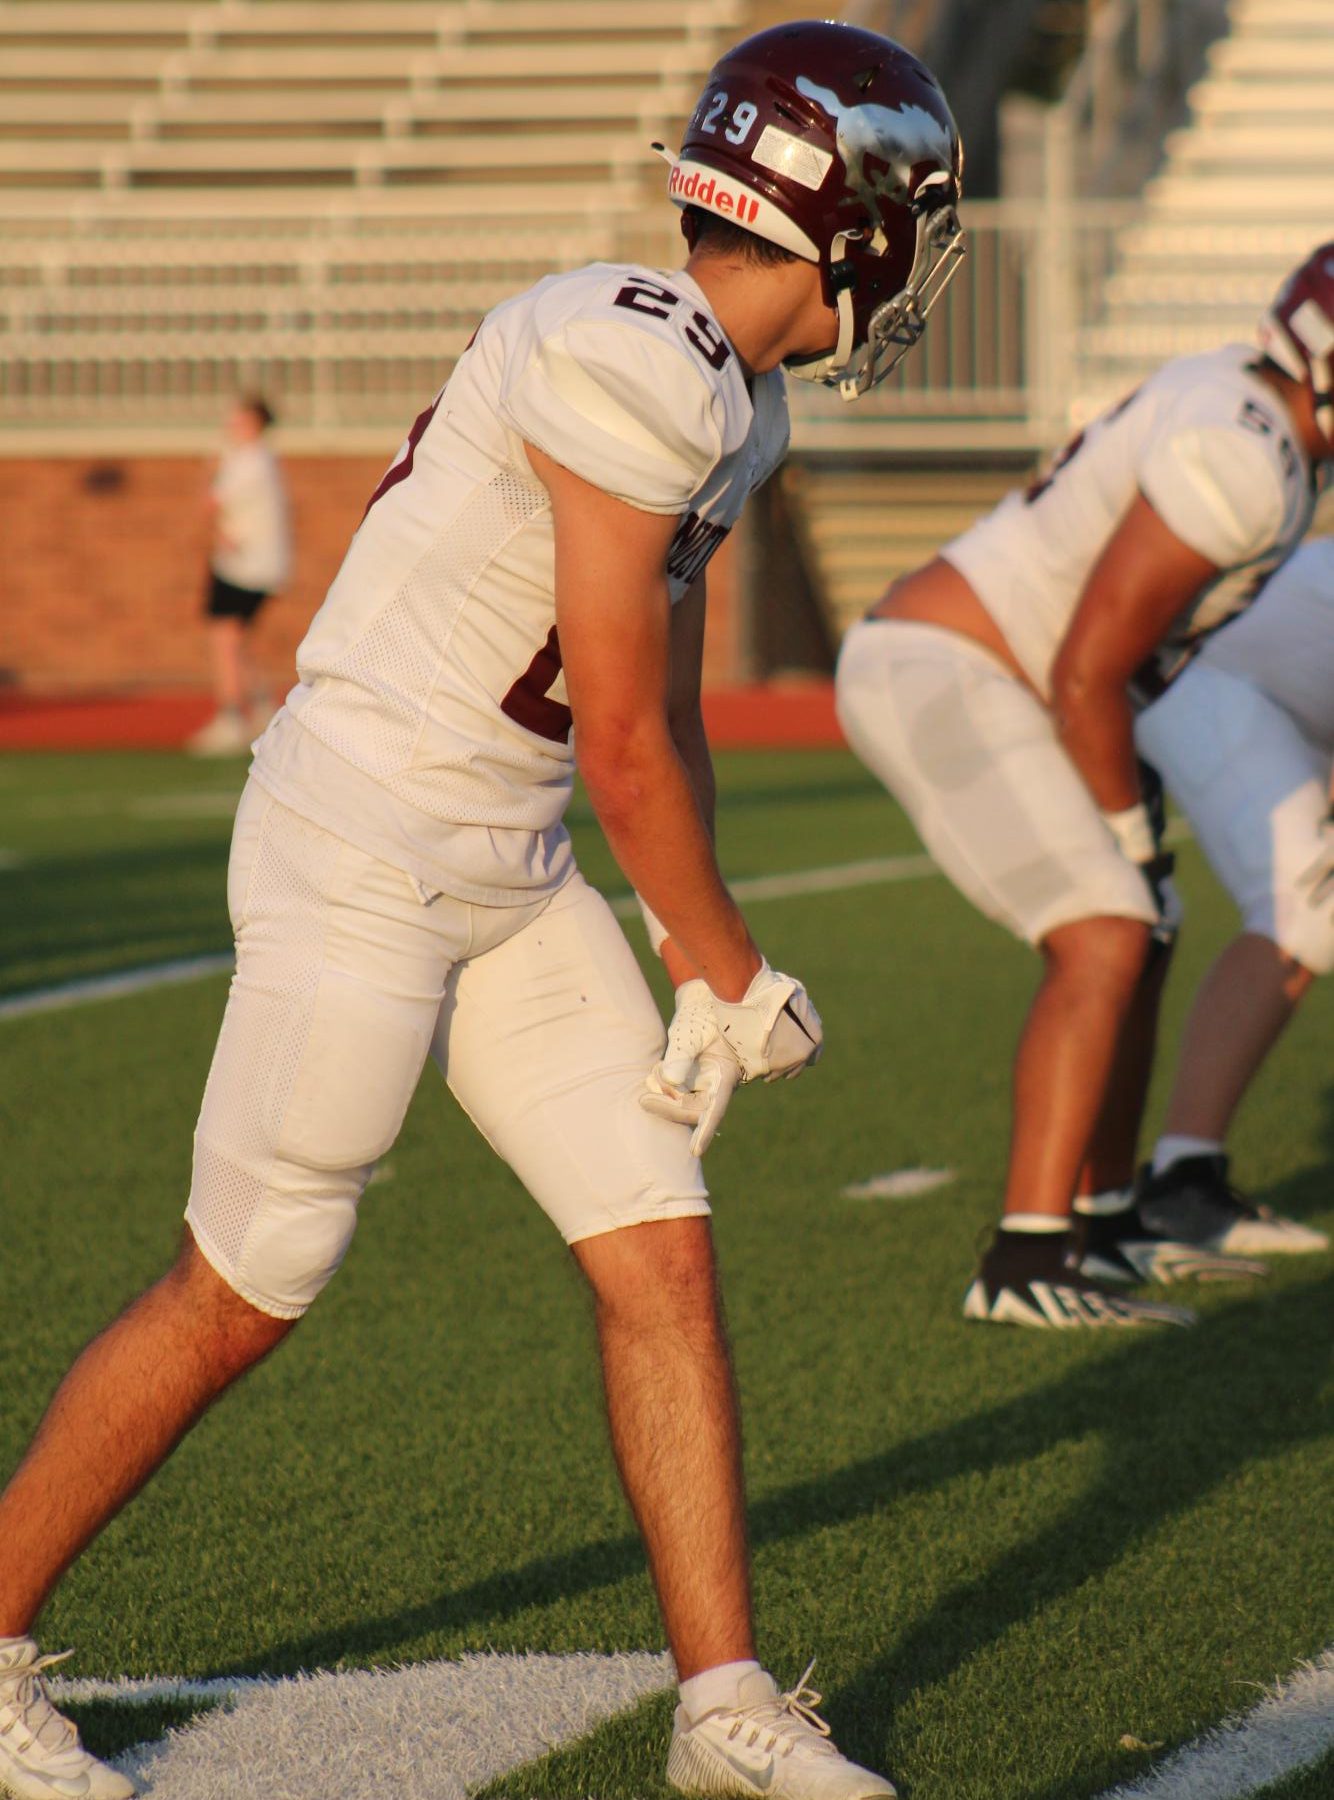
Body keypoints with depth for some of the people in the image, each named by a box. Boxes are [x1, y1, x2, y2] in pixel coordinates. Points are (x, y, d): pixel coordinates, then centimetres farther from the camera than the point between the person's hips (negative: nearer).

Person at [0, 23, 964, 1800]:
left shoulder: (724, 395, 9)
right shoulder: (635, 369, -22)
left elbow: (673, 717, 16)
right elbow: (622, 745, -19)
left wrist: (703, 983, 10)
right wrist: (742, 978, -7)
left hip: (505, 875, 9)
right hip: (357, 850, -9)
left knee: (665, 1262, 3)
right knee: (241, 1299, 2)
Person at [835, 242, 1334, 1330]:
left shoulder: (1242, 402, 11)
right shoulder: (1242, 466, -22)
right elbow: (1088, 673, -20)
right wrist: (1133, 837, -9)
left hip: (919, 665, 11)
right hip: (941, 677, -11)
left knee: (1139, 940, 19)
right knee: (1104, 942, -18)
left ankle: (1108, 1220, 30)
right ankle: (1026, 1267, -23)